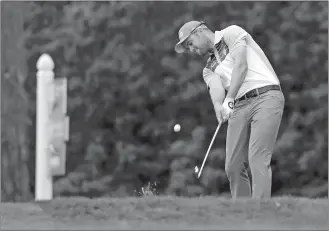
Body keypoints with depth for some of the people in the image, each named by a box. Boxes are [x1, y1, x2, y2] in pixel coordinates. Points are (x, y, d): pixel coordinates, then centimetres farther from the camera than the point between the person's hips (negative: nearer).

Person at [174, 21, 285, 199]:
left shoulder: (232, 33, 7)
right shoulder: (209, 70, 23)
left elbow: (241, 65, -9)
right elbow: (216, 87, 0)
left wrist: (229, 98, -20)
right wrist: (218, 105, -25)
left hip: (266, 96, -7)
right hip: (239, 106, 7)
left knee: (258, 158, -18)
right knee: (233, 166, -1)